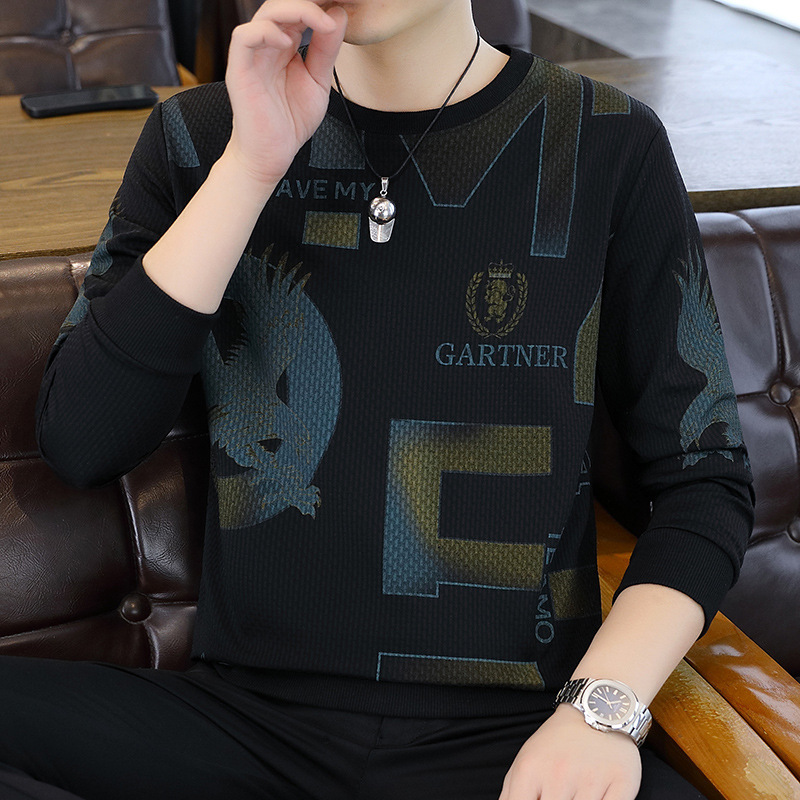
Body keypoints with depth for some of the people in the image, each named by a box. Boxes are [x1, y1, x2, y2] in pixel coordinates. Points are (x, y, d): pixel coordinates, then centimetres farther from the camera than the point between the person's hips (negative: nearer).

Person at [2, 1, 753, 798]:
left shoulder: (607, 147, 2)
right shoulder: (200, 135, 6)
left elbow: (705, 473, 4)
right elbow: (80, 443, -5)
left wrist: (602, 703, -13)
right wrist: (251, 166, -12)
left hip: (509, 731, -2)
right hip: (250, 716, 3)